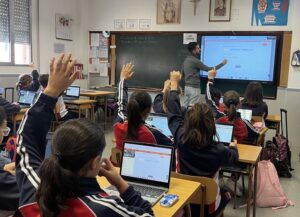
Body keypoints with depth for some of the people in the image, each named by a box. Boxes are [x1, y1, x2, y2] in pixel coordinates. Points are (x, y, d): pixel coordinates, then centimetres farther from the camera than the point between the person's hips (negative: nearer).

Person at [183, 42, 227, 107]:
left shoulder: (186, 60, 11)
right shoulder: (195, 61, -15)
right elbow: (209, 69, -13)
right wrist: (222, 63, -4)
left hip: (187, 86, 9)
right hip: (194, 87, -9)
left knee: (185, 107, 10)